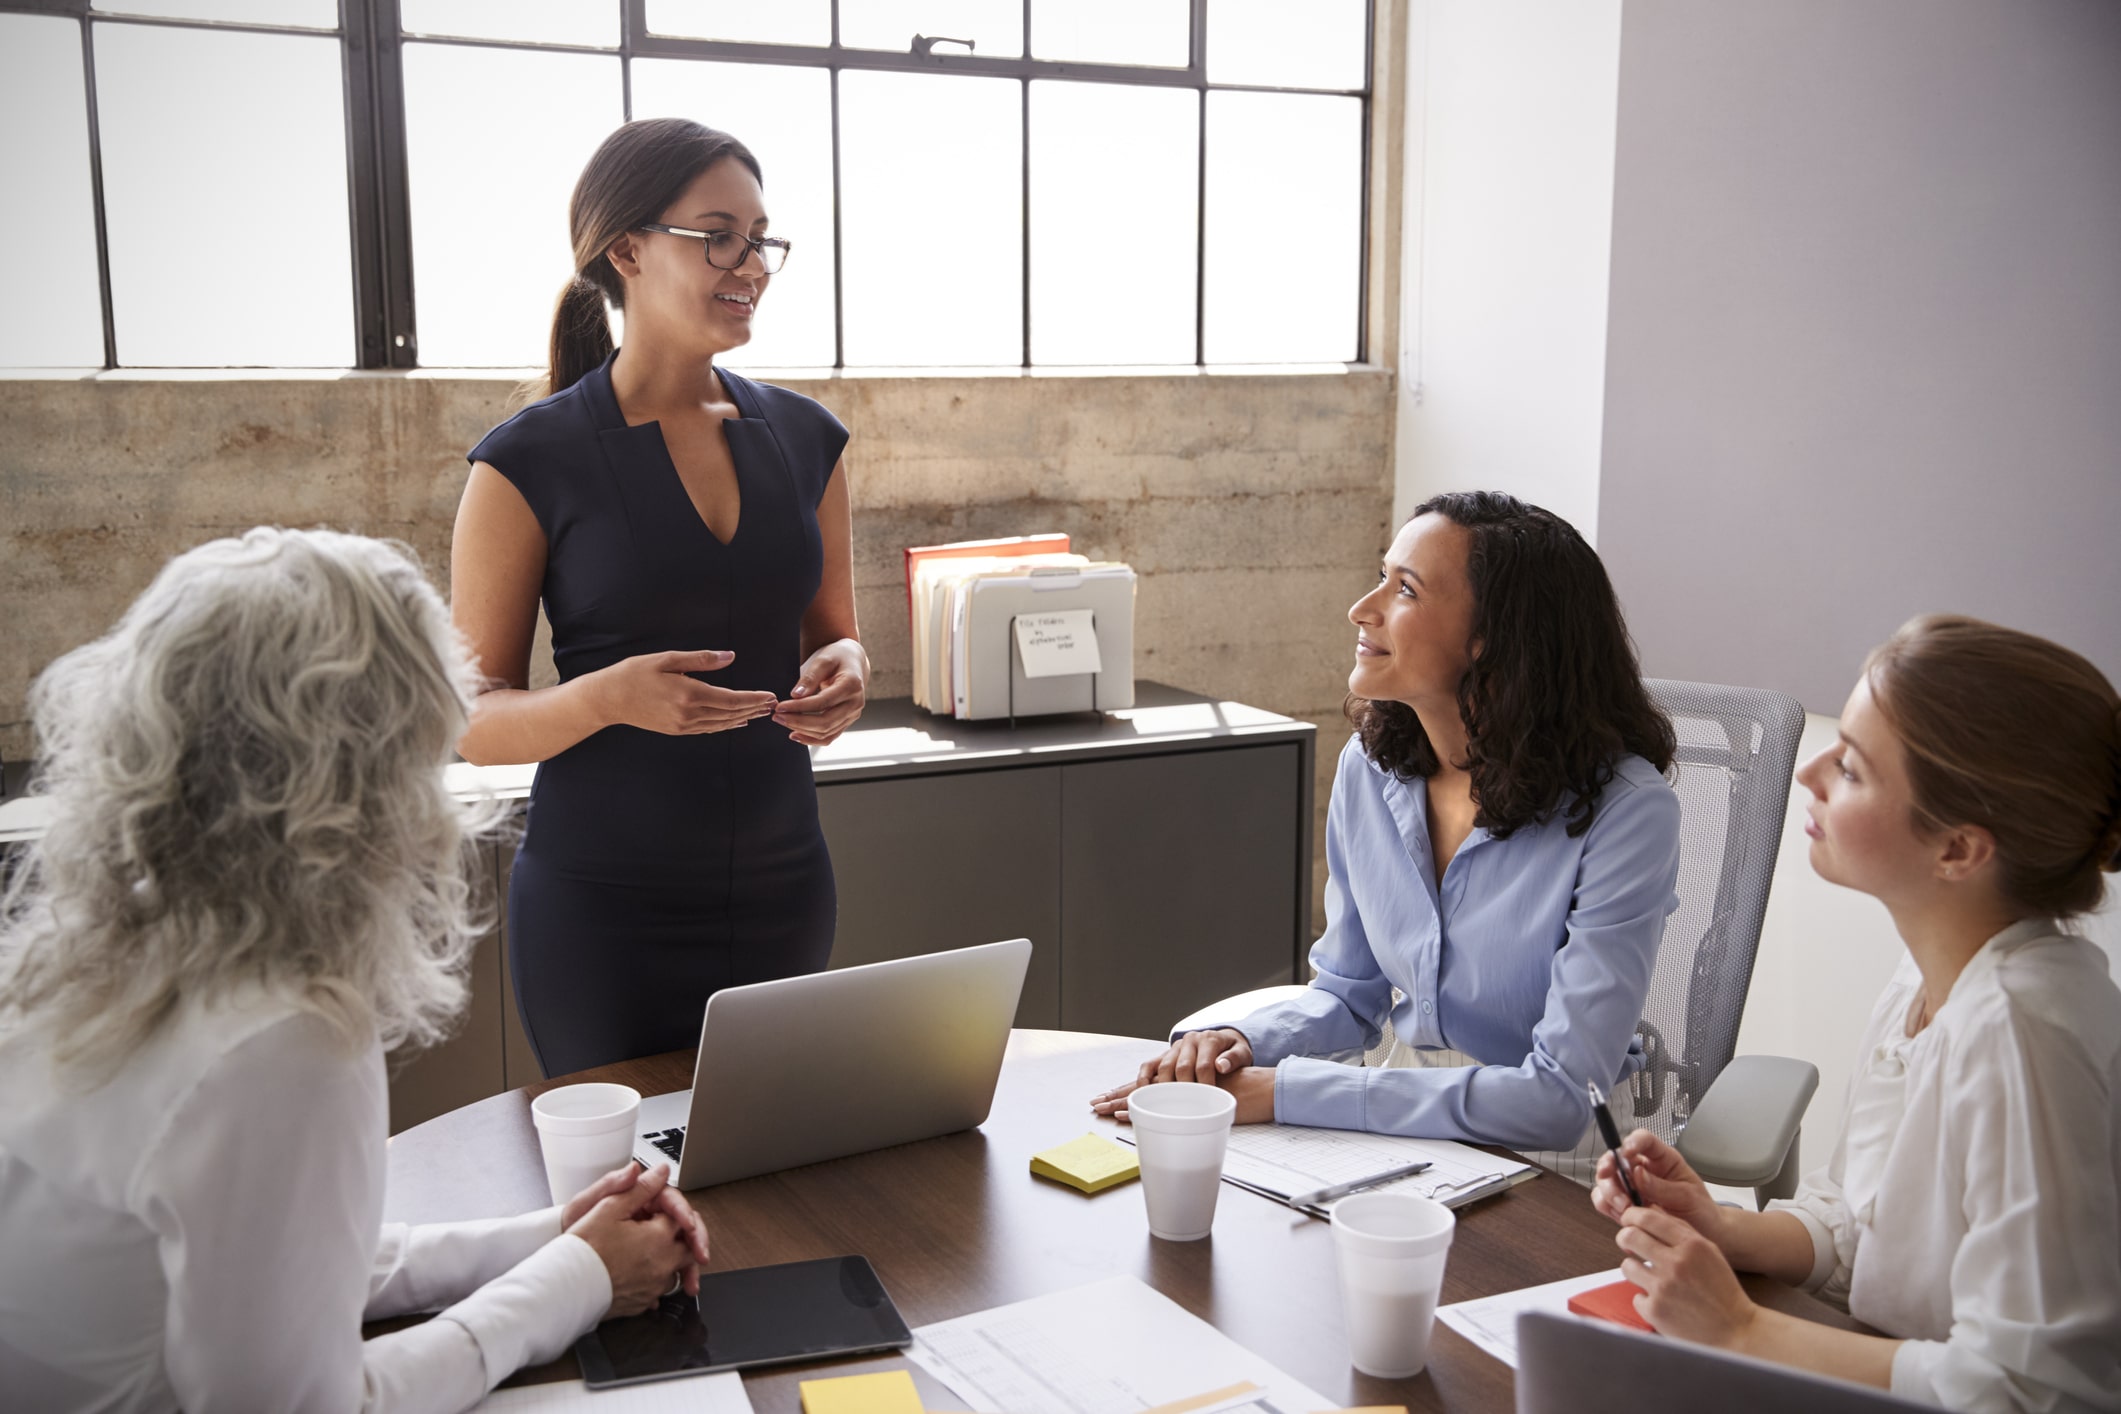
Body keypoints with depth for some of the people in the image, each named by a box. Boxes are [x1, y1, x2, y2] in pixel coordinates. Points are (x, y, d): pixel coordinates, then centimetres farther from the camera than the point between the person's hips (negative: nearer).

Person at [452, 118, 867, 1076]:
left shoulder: (803, 439, 5)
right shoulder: (530, 462, -8)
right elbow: (473, 720, -7)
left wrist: (844, 672, -7)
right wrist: (608, 696, -25)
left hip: (783, 892, 4)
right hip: (605, 910, -4)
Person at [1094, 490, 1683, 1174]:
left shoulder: (1624, 811, -21)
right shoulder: (1370, 765, -2)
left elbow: (1560, 1098, -25)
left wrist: (1283, 1093, -28)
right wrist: (1238, 1041, -14)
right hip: (1411, 1135, 5)